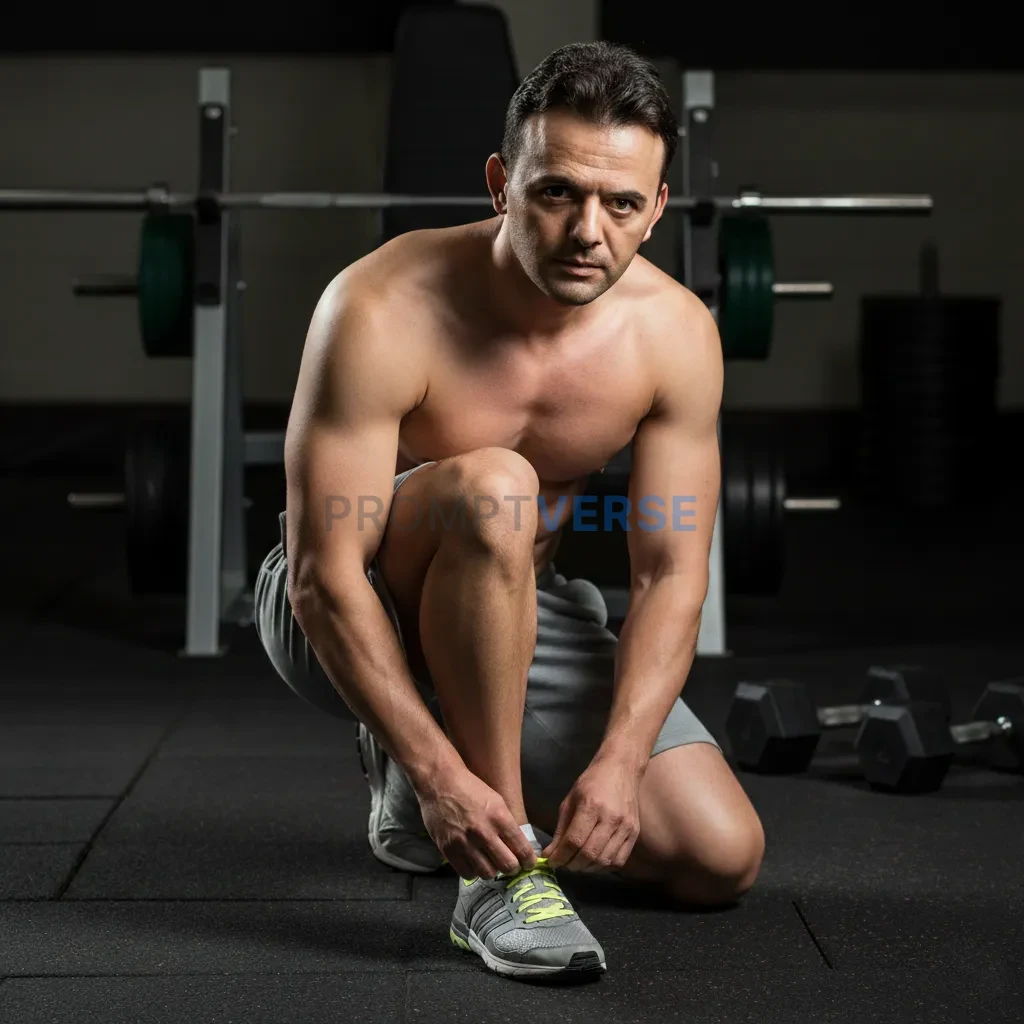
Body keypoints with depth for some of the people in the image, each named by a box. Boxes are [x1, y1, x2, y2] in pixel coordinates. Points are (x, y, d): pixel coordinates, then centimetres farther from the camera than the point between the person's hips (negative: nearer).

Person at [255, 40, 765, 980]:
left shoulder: (676, 333, -14)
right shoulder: (383, 311, -28)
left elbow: (672, 575, -14)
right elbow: (325, 578, -28)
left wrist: (618, 761, -28)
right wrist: (441, 774, -34)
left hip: (514, 613, 5)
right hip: (342, 615, -5)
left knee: (723, 859, -6)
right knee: (493, 486, -38)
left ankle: (409, 783, 15)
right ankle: (502, 871, -27)